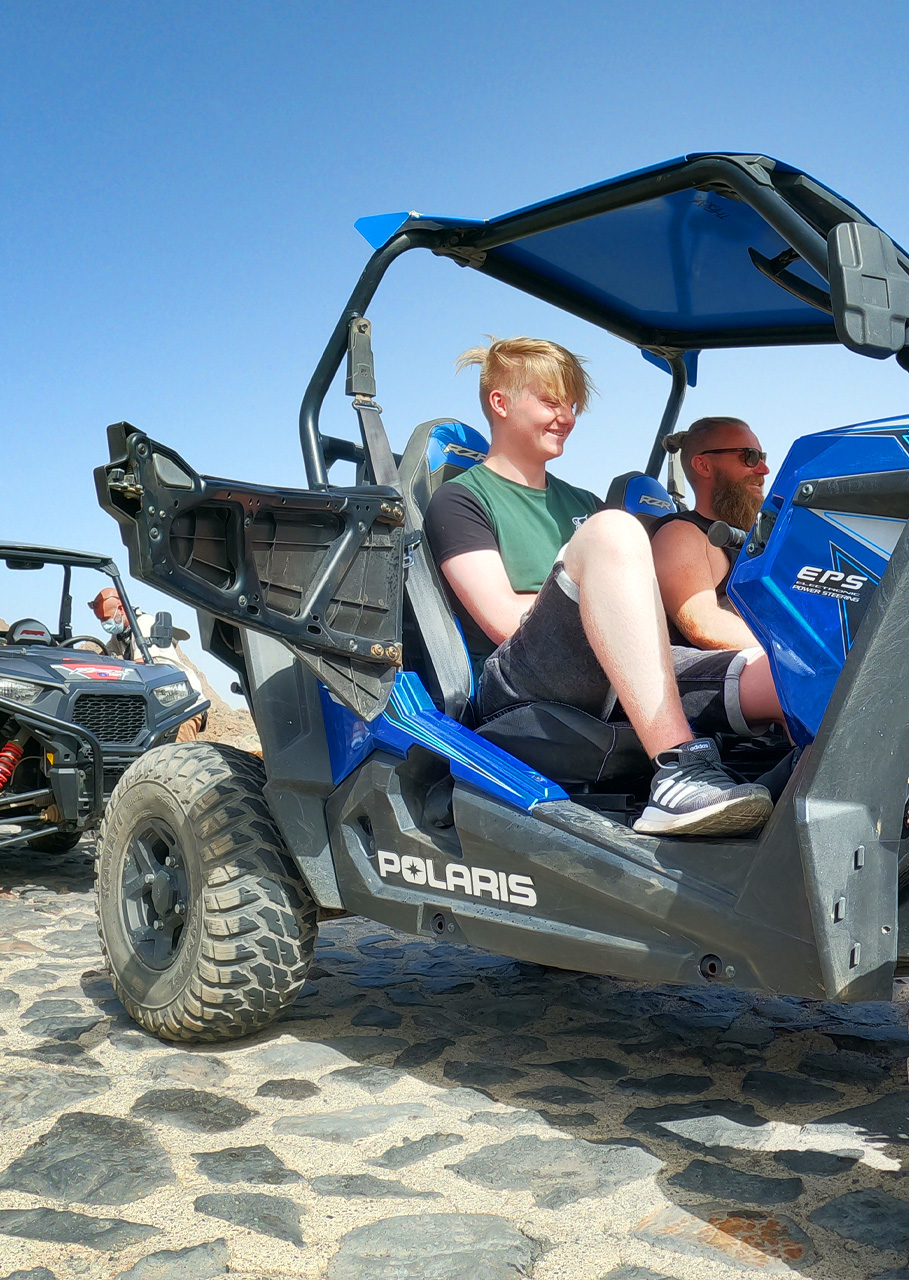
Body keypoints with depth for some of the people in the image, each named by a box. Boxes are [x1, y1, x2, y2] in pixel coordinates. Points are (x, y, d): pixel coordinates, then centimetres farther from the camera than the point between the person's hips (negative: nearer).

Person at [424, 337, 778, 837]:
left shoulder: (583, 504, 32)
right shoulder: (458, 500, 12)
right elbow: (504, 620, -4)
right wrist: (596, 588, 6)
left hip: (613, 691, 6)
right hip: (519, 690, -6)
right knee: (613, 529, -33)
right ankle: (679, 772, -44)